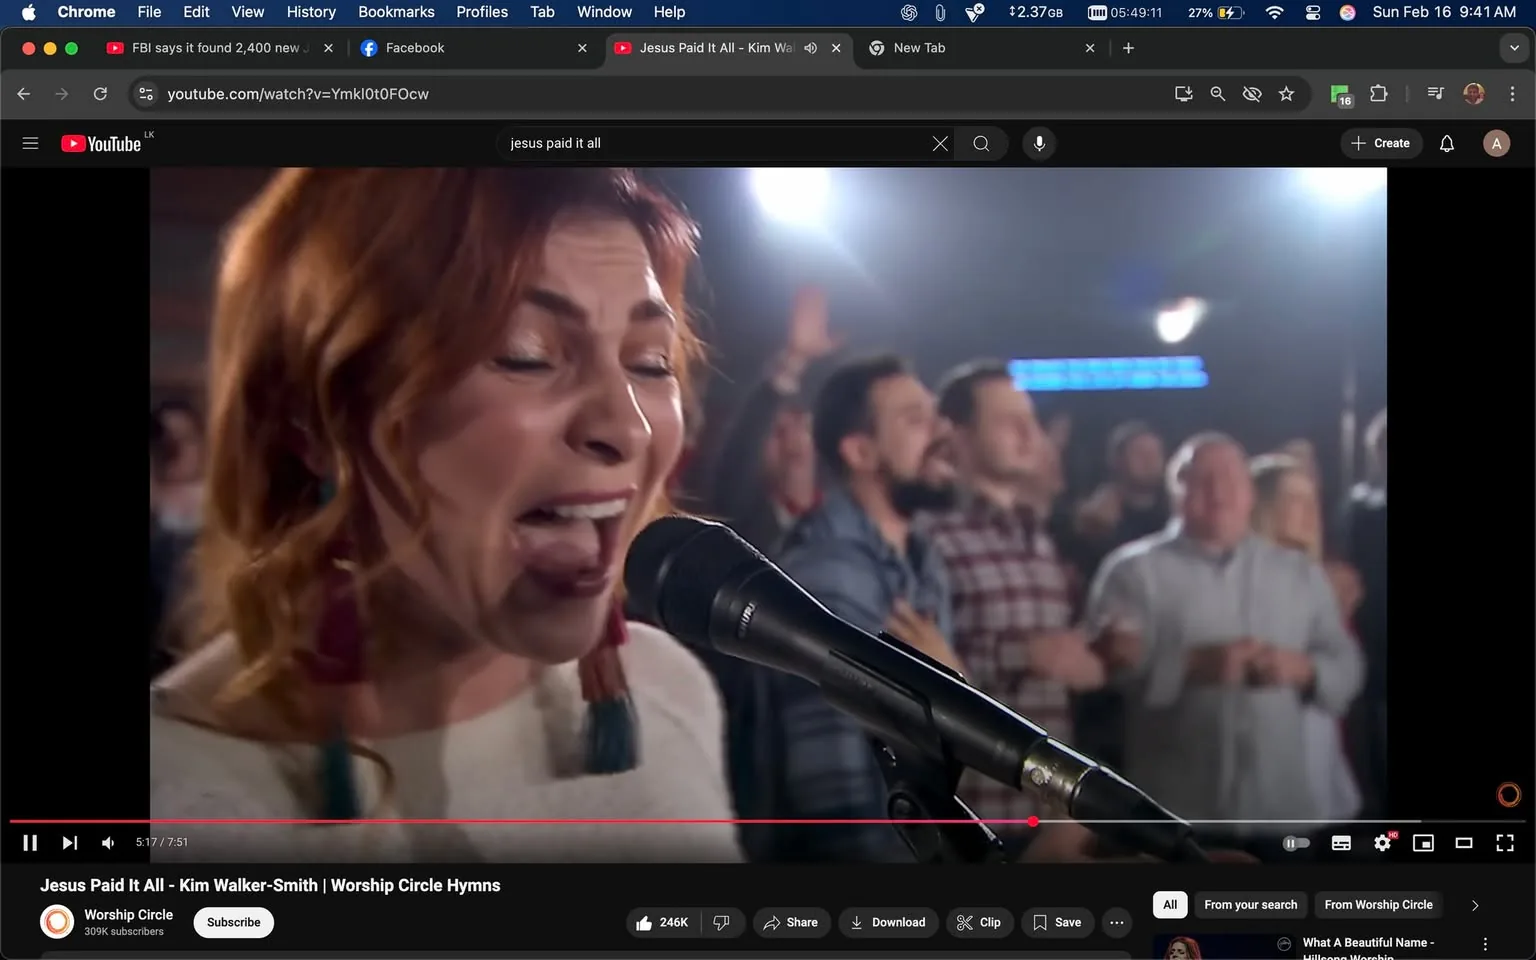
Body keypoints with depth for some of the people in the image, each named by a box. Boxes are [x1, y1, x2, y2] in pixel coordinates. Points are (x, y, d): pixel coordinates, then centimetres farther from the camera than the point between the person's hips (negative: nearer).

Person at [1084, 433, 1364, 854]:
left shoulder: (1301, 573, 14)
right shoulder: (1135, 570, -1)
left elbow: (1346, 664, 10)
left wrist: (1302, 669, -11)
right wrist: (1192, 665, -23)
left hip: (1282, 809, 4)